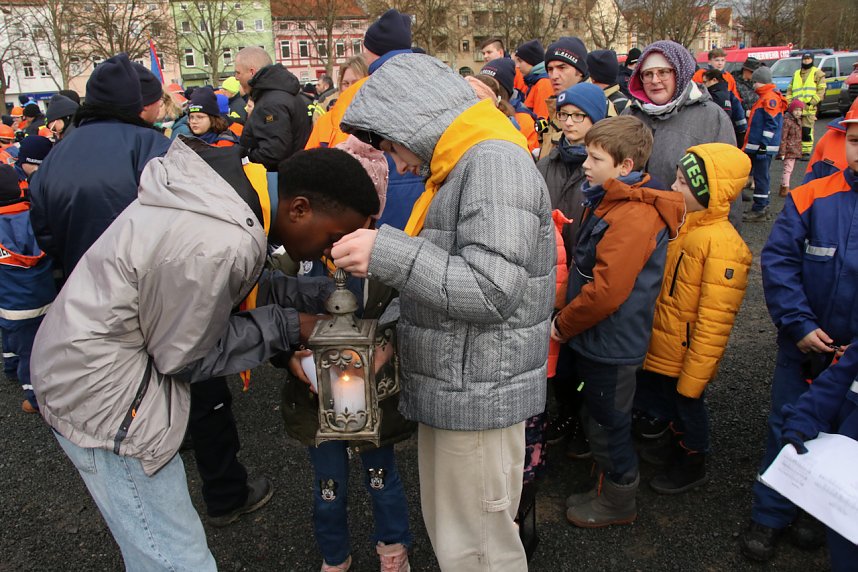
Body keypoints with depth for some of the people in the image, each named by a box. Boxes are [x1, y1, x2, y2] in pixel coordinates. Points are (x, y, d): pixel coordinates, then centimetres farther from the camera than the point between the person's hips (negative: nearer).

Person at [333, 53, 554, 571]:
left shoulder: (494, 160, -17)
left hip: (479, 395, -10)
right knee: (446, 530, 22)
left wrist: (387, 253, -25)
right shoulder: (462, 166, 17)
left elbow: (494, 291, -26)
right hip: (448, 389, 10)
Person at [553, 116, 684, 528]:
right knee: (601, 418, 22)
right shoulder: (606, 202, 9)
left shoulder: (634, 216, -25)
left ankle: (618, 502, 29)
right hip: (595, 337, 10)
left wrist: (563, 325, -16)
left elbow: (606, 291, -29)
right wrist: (568, 323, 12)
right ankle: (608, 489, 41)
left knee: (608, 423, 8)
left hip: (612, 343, -10)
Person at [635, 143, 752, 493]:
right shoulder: (679, 224, 1)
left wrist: (694, 374, -21)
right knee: (671, 401, 25)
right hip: (662, 347, 8)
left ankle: (693, 464, 37)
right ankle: (677, 446, 49)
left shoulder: (722, 244, -26)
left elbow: (714, 320, -25)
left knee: (688, 404, 14)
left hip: (687, 355, -7)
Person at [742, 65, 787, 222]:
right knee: (760, 175, 16)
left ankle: (759, 210, -3)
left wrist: (764, 144, -22)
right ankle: (762, 206, 24)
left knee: (761, 177, -7)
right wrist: (750, 145, 25)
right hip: (757, 146, 10)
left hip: (764, 146, -10)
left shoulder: (770, 98, -14)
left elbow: (771, 124, -20)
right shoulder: (765, 97, 18)